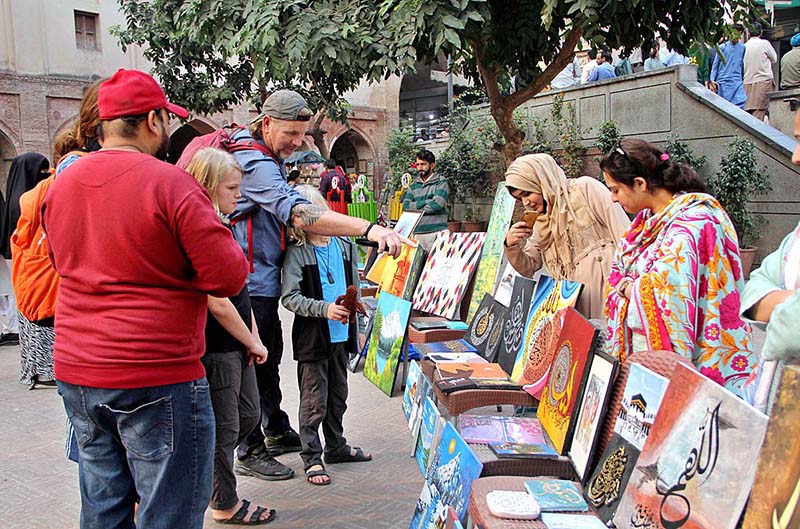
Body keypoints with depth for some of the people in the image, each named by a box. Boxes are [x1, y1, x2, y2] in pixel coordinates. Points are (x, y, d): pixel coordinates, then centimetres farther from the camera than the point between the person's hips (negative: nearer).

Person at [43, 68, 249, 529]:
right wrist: (222, 236, 2)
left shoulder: (61, 185, 7)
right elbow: (229, 278, -16)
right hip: (157, 378, -7)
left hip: (75, 374, 8)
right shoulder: (171, 184, -15)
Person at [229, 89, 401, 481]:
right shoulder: (254, 164, -24)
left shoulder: (267, 157, 11)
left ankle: (277, 432, 36)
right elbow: (297, 213, -39)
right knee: (255, 365, -1)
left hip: (264, 278, 11)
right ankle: (250, 452, 12)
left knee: (269, 358, 20)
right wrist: (369, 228, -48)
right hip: (250, 283, -11)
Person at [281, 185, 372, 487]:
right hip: (312, 337, -6)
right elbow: (289, 297, -18)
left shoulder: (344, 246, 5)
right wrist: (324, 309, -27)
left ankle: (336, 447, 35)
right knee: (314, 401, 0)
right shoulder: (297, 253, -11)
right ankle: (311, 458, 13)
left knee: (338, 395, 19)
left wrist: (352, 310, 3)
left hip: (341, 334, 6)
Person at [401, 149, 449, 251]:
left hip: (436, 232, -4)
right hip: (417, 233, 4)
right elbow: (406, 206, 3)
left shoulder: (441, 182, 2)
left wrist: (416, 207, 0)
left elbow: (436, 205, -11)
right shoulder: (414, 184, 16)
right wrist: (426, 202, -7)